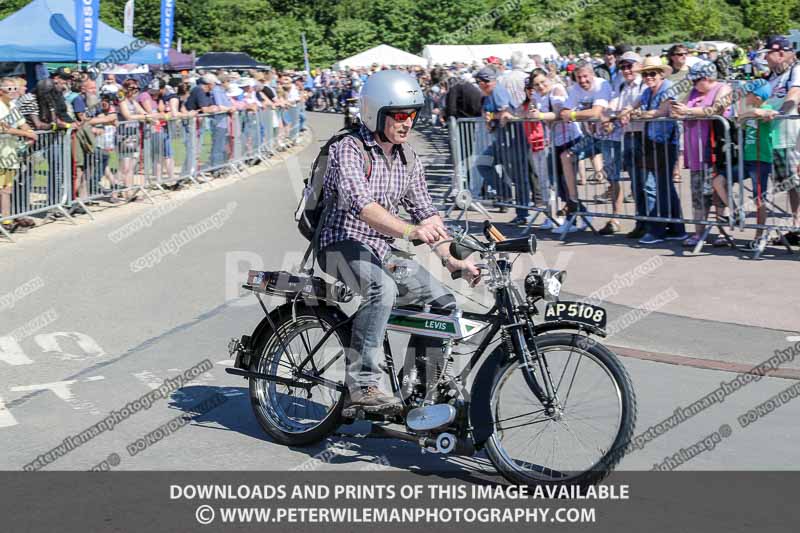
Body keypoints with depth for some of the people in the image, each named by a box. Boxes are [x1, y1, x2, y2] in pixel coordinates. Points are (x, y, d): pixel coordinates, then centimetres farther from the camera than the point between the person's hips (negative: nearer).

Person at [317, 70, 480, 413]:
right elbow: (362, 205, -28)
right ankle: (362, 386, -33)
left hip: (383, 252, 8)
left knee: (444, 303, -3)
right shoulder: (349, 150, -13)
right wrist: (410, 231, -39)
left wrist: (454, 261, -1)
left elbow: (425, 213, 11)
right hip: (343, 245, -8)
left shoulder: (408, 159, 10)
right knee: (382, 288, -37)